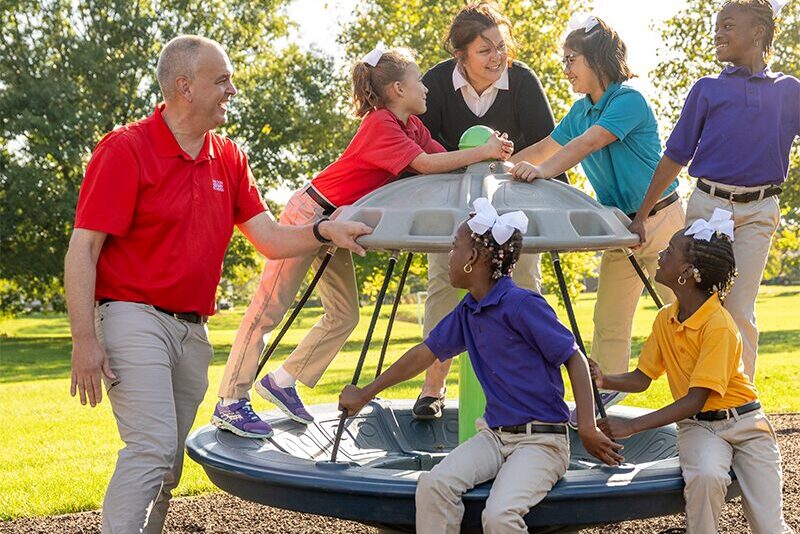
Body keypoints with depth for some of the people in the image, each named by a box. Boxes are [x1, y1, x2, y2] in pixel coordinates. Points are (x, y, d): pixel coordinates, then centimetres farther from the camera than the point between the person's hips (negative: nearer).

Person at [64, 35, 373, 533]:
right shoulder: (125, 149, -9)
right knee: (153, 447, -18)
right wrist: (85, 340, -18)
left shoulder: (230, 159, 11)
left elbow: (271, 239, 10)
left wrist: (324, 231, -9)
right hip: (135, 318, -7)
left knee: (168, 463, 9)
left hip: (193, 330, 7)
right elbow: (82, 250, -11)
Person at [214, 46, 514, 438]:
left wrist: (495, 155, -16)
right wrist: (484, 152, -27)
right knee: (269, 307, -6)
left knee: (344, 315, 8)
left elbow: (445, 160, -2)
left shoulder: (412, 127, 7)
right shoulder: (380, 125, -21)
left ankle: (281, 382, 19)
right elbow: (425, 164, -30)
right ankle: (230, 403, -2)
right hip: (308, 213, -9)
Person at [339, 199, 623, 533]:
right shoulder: (467, 312, 9)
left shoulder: (522, 305, -14)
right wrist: (365, 395, 27)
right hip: (494, 434, 7)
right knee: (434, 485, -20)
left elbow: (574, 359, -10)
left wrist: (587, 428, -16)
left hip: (540, 439, -6)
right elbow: (425, 353, 20)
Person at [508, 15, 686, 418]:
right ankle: (606, 388, 20)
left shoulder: (628, 100, -16)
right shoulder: (581, 111, 10)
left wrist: (544, 170, -40)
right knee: (608, 320, 9)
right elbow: (546, 147, 15)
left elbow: (587, 144, -29)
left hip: (660, 220, -8)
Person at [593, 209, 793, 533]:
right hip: (698, 426, 4)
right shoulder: (665, 319, 3)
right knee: (705, 476, -33)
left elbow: (694, 400, -22)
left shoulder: (718, 324, -19)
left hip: (742, 422, -3)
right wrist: (605, 381, -13)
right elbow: (641, 379, 8)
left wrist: (631, 427, -25)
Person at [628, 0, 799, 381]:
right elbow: (675, 157, 7)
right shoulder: (707, 90, 7)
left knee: (739, 309, -2)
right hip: (708, 205, 1)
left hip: (758, 213, -1)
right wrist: (641, 216, 4)